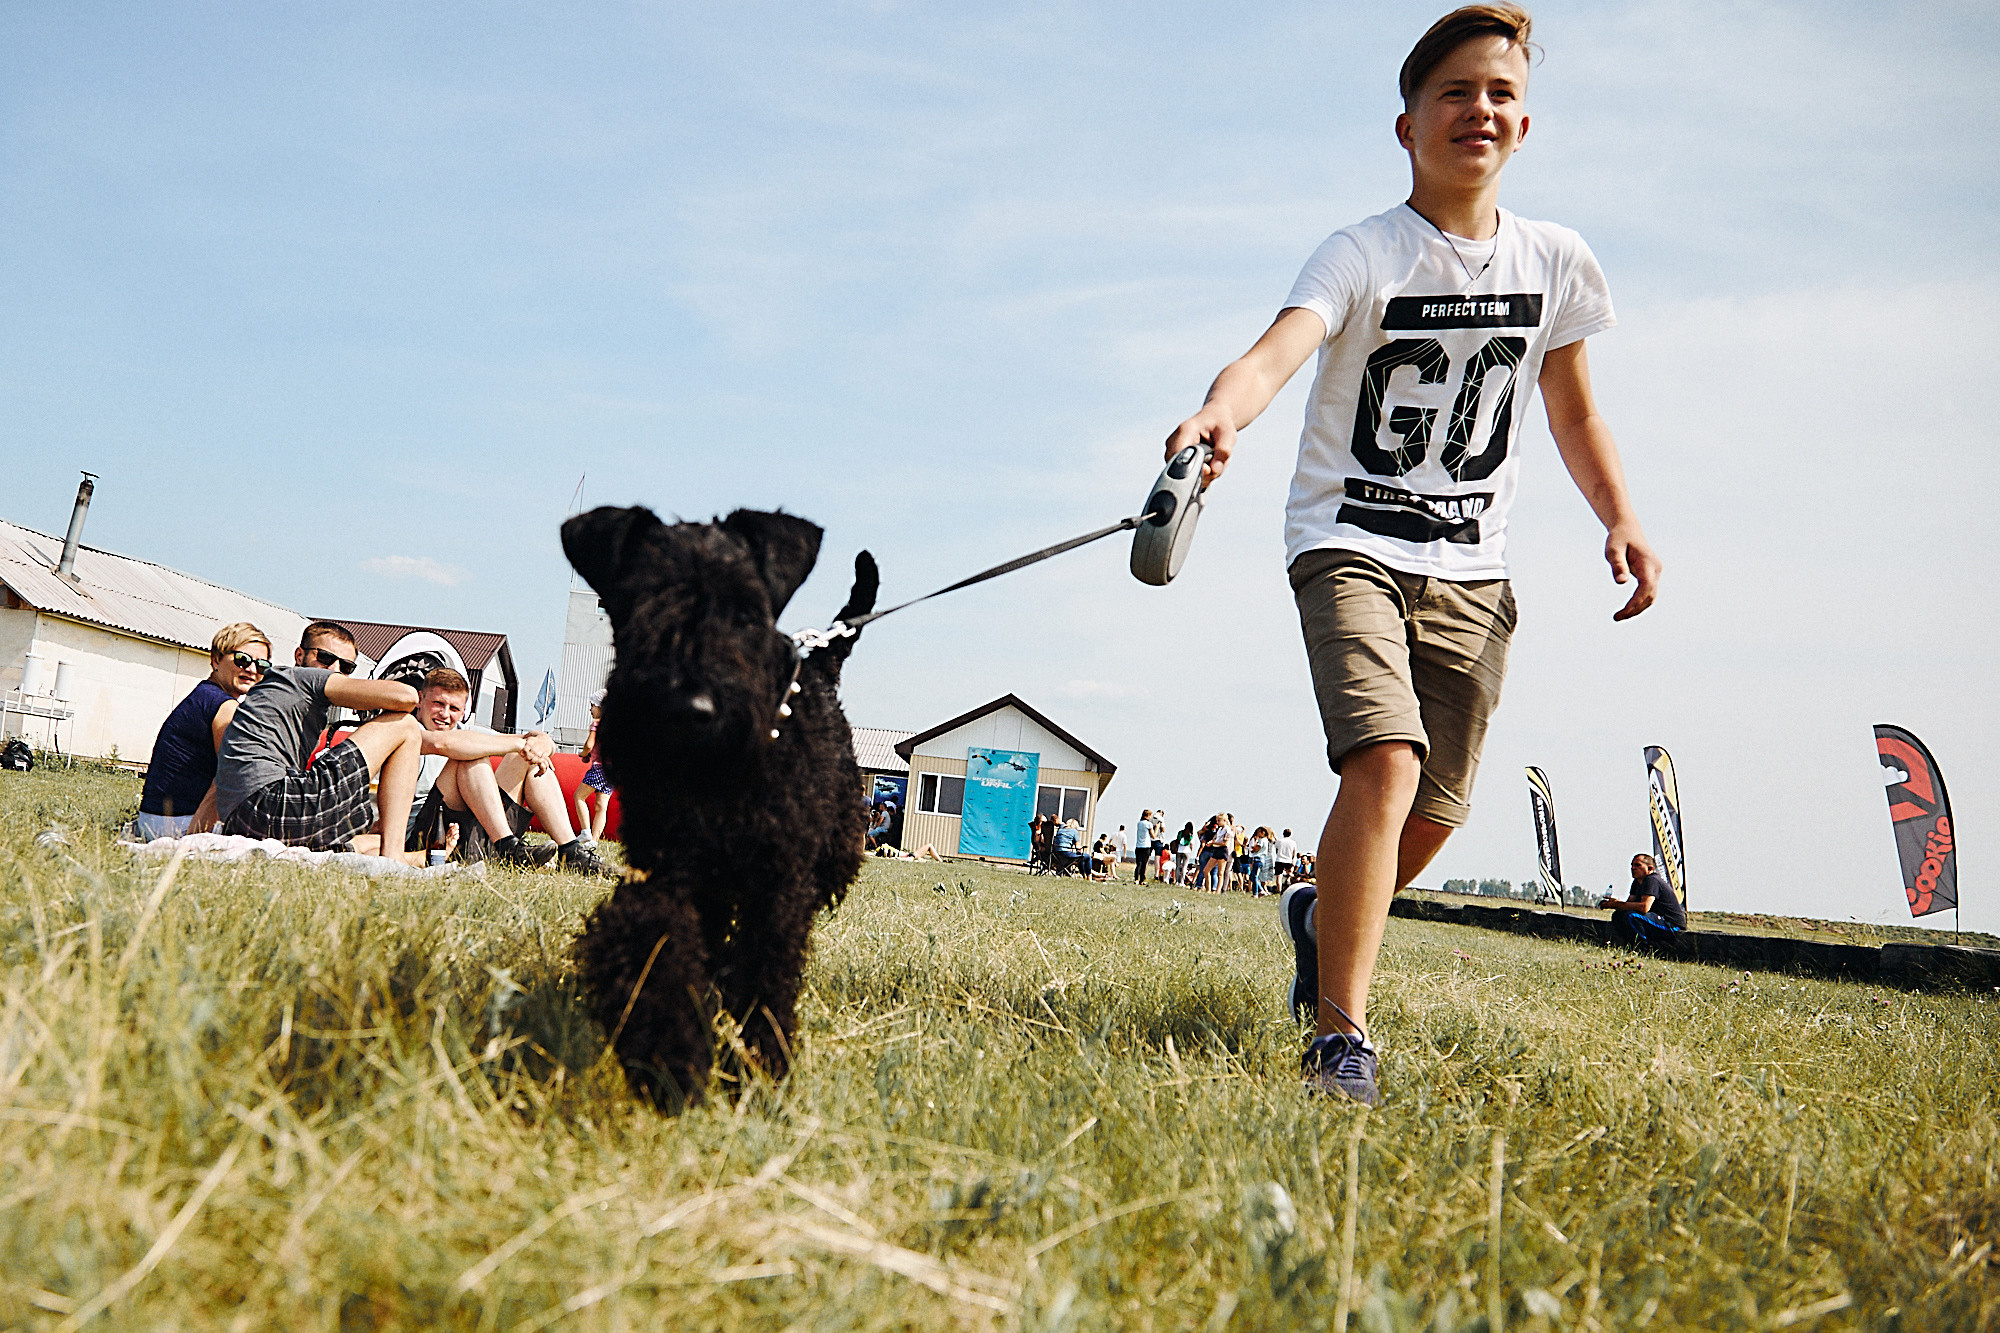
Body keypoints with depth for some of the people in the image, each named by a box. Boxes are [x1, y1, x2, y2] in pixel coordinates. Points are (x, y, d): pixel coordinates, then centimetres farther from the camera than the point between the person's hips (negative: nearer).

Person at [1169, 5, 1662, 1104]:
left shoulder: (1556, 262, 6)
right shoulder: (1363, 254, -9)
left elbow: (1573, 411, 17)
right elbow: (1280, 347, -29)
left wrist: (1619, 516, 2)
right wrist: (1222, 409, -51)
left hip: (1472, 573, 5)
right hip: (1349, 547, -5)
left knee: (1436, 811, 7)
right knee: (1385, 763, -25)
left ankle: (1324, 915, 39)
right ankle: (1341, 1035, -17)